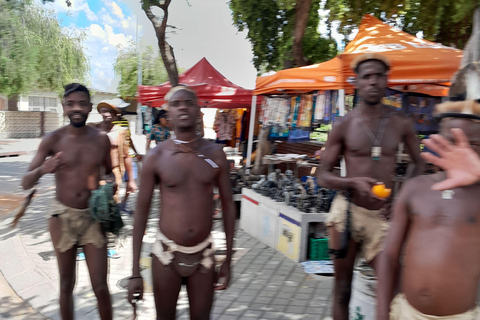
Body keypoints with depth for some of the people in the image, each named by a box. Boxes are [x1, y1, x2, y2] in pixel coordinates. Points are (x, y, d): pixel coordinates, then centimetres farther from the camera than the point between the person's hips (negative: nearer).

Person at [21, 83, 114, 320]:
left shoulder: (101, 139, -2)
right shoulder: (53, 140, -7)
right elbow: (26, 183, -8)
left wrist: (110, 182, -9)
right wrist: (42, 170, -29)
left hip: (94, 216, 1)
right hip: (62, 216, 0)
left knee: (100, 287, 2)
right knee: (66, 284, 14)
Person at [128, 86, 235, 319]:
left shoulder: (215, 154, -4)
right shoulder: (155, 157, -8)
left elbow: (228, 206, 3)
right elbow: (141, 212, -3)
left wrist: (228, 260, 3)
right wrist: (135, 272, -4)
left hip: (204, 253, 1)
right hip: (166, 252, -1)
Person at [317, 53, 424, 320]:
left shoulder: (401, 123, 0)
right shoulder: (344, 126, -5)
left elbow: (419, 163, 13)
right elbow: (324, 176, -2)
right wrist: (353, 182, -22)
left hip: (383, 215, 1)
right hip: (348, 210, -1)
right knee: (343, 287, 11)